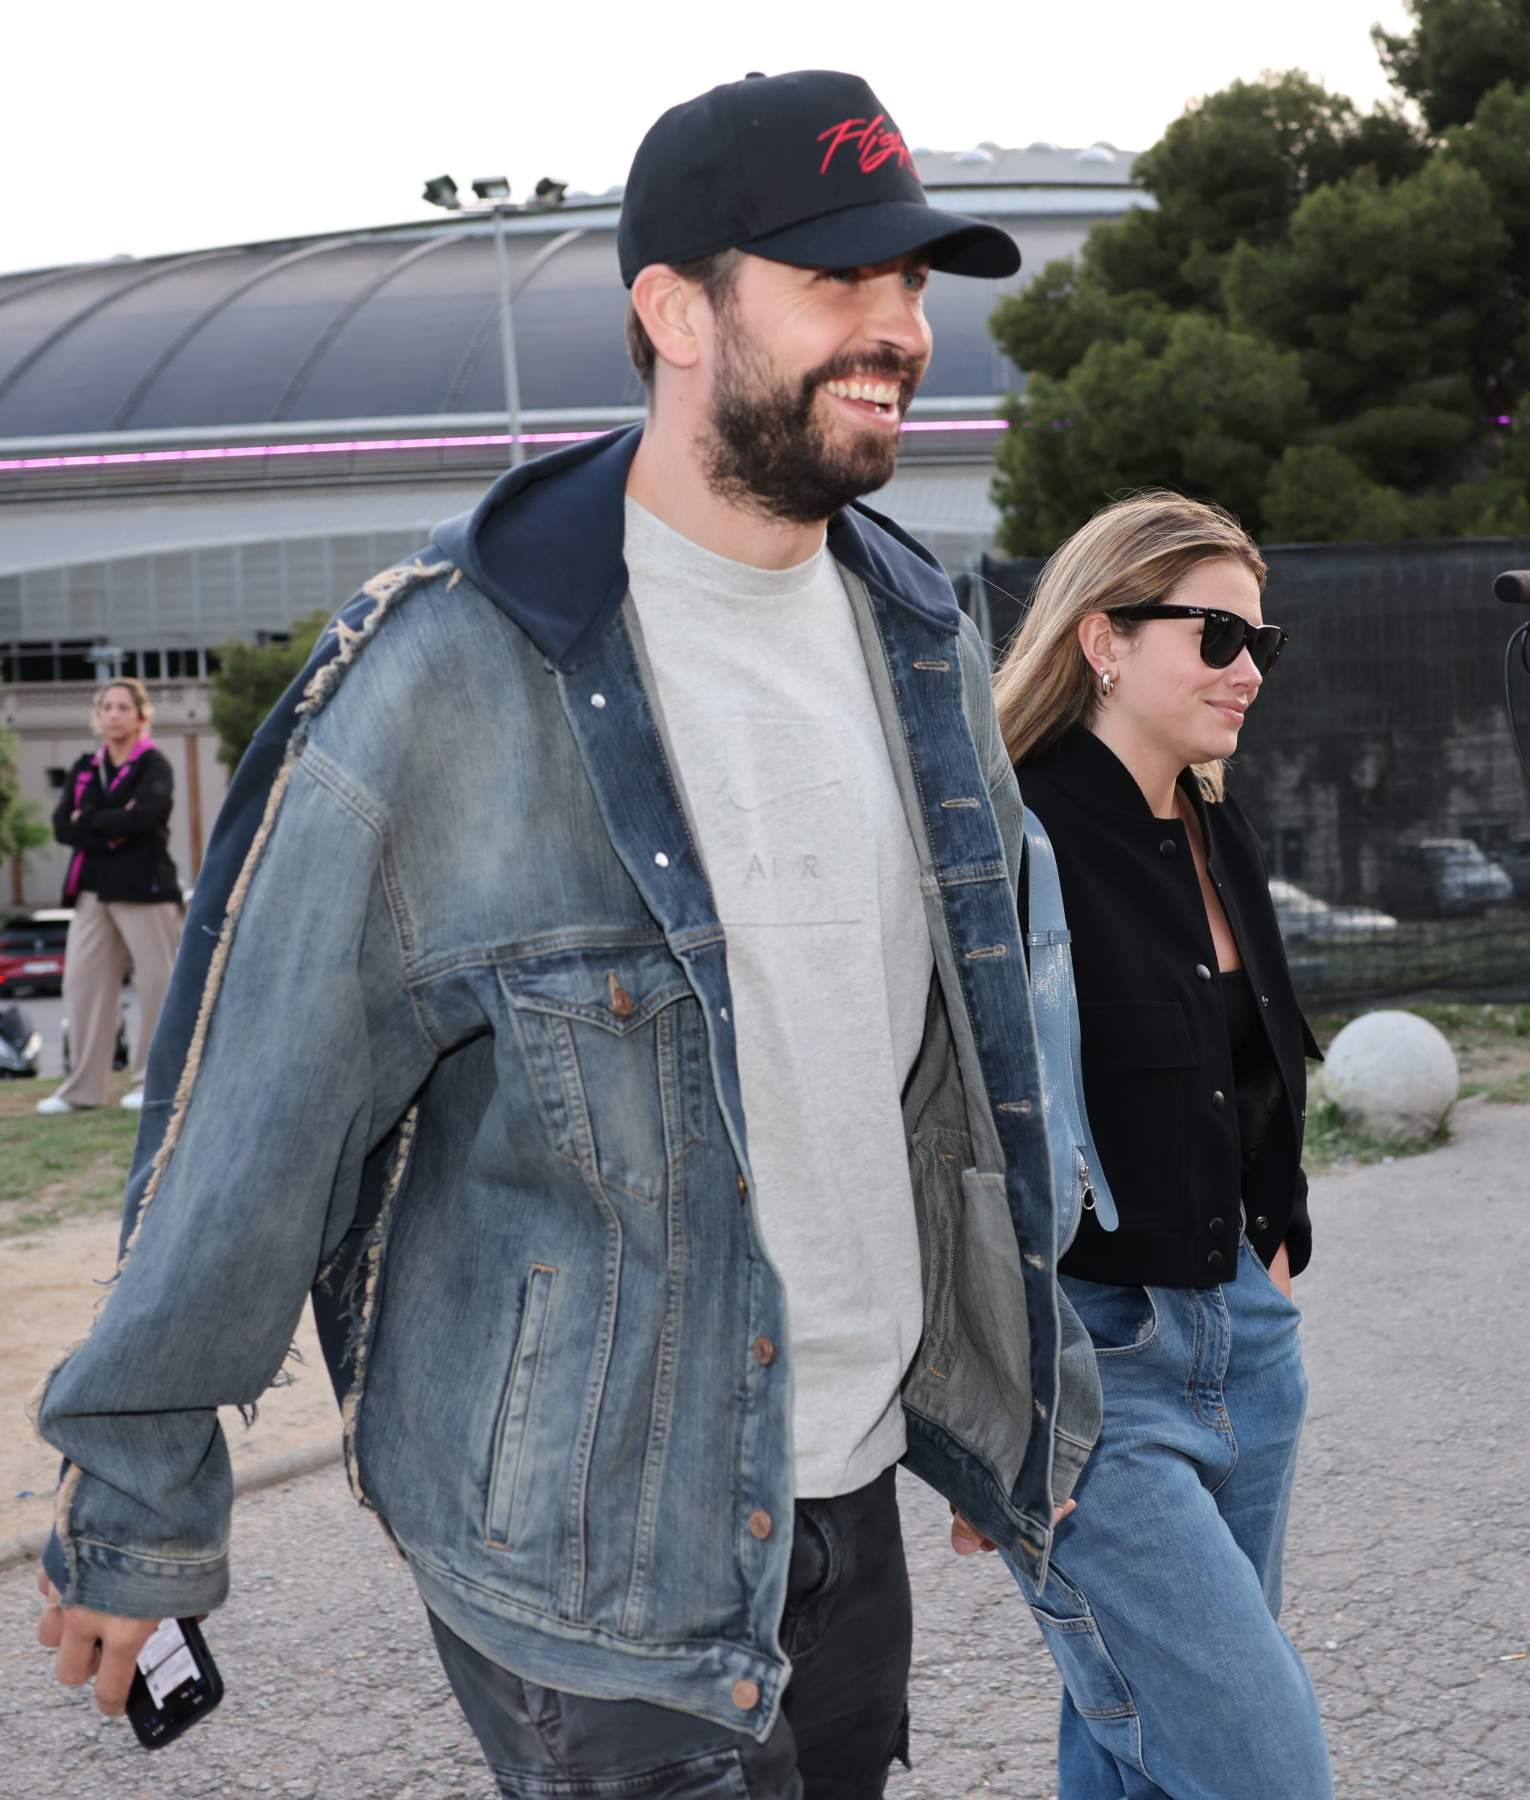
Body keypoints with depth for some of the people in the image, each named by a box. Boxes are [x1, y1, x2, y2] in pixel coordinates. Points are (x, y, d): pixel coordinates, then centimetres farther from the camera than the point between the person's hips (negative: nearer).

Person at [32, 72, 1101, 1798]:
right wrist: (138, 1509, -4)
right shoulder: (437, 685, -19)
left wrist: (1022, 1383, 19)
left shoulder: (919, 639, 2)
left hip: (850, 1482, 7)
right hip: (585, 1548, -6)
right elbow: (248, 1112, -12)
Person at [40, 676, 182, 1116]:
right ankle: (83, 1087, 10)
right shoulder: (84, 769, 14)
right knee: (82, 981, 4)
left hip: (143, 888, -6)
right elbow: (62, 825, 2)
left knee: (156, 982, -3)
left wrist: (89, 821, -8)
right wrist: (112, 830, -13)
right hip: (92, 890, 6)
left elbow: (143, 815, -20)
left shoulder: (154, 766, -2)